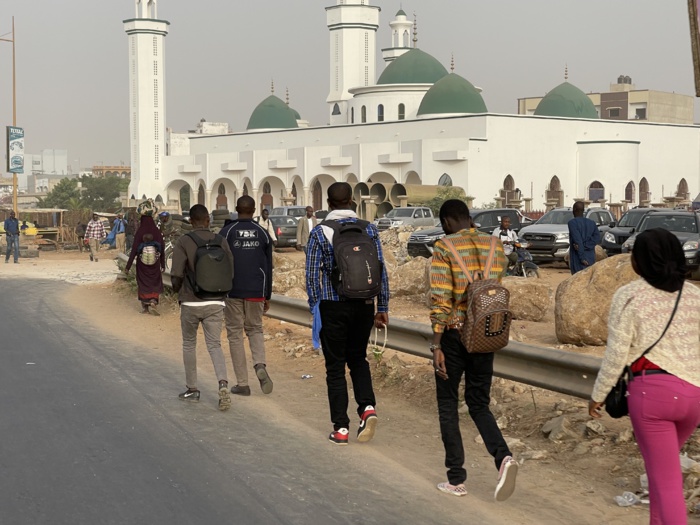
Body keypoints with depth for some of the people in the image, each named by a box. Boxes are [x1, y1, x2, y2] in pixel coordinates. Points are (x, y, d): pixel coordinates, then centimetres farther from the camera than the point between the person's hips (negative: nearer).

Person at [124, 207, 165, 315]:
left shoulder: (139, 233, -12)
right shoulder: (157, 232, -7)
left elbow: (133, 250, -12)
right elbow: (162, 250, -2)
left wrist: (128, 266, -6)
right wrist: (163, 265, 9)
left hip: (142, 264, -1)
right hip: (155, 264, 1)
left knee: (143, 283, 14)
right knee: (155, 283, 12)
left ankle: (144, 306, 18)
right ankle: (153, 302, -8)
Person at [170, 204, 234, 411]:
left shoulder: (183, 242, -8)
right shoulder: (221, 241, 1)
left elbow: (176, 274, -15)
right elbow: (230, 273, 1)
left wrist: (177, 289, 7)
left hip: (191, 302, -2)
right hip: (215, 303, 2)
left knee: (189, 344, 16)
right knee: (214, 345, 5)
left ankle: (192, 389, 22)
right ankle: (223, 383, -18)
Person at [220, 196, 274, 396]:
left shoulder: (226, 232, -4)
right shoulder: (263, 233, 4)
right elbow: (268, 267, 8)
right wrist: (267, 296, 15)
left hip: (233, 292, -2)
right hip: (256, 292, 2)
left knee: (235, 335, 6)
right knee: (255, 329, 19)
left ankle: (242, 383, 5)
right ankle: (260, 364, -8)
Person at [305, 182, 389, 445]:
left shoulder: (319, 233, -5)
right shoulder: (369, 229, 2)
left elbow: (312, 275, -7)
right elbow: (381, 270, 3)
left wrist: (315, 309, -1)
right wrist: (382, 308, 8)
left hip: (333, 307, -3)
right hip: (364, 305, 3)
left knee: (335, 367, 7)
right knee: (358, 358, 21)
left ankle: (341, 428, 6)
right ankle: (368, 407, -1)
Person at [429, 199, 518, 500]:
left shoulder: (444, 248, -9)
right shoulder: (495, 246, 6)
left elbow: (440, 299, -15)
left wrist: (436, 345, -15)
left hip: (454, 335, -4)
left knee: (448, 405, 11)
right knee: (479, 404, 16)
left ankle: (456, 480, 13)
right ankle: (503, 456, -10)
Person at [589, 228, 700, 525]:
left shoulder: (628, 296, -4)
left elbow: (616, 353, -5)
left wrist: (598, 395, 6)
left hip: (651, 389, -5)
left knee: (665, 480, 2)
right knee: (662, 466, 29)